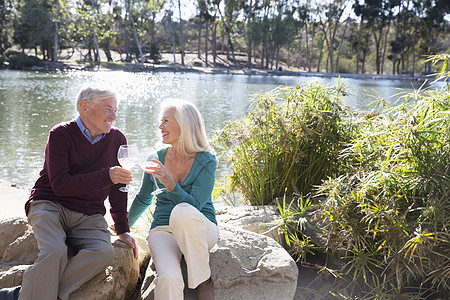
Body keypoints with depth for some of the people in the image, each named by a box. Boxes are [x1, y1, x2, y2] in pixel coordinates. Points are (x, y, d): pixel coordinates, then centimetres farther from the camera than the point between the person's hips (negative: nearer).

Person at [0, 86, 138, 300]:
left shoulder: (117, 139, 6)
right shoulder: (61, 134, -6)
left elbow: (117, 190, 14)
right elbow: (60, 185, -17)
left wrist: (123, 230, 12)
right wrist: (107, 176, -24)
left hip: (88, 217, 3)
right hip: (50, 206, -3)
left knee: (104, 253, -28)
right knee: (55, 251, -34)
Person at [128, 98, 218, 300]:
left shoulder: (206, 161, -7)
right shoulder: (158, 158, 4)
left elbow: (194, 206, -17)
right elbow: (143, 199, 20)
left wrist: (169, 183, -30)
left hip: (200, 230, -1)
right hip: (163, 230, 1)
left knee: (183, 211, -38)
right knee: (169, 279, -34)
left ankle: (203, 279, -18)